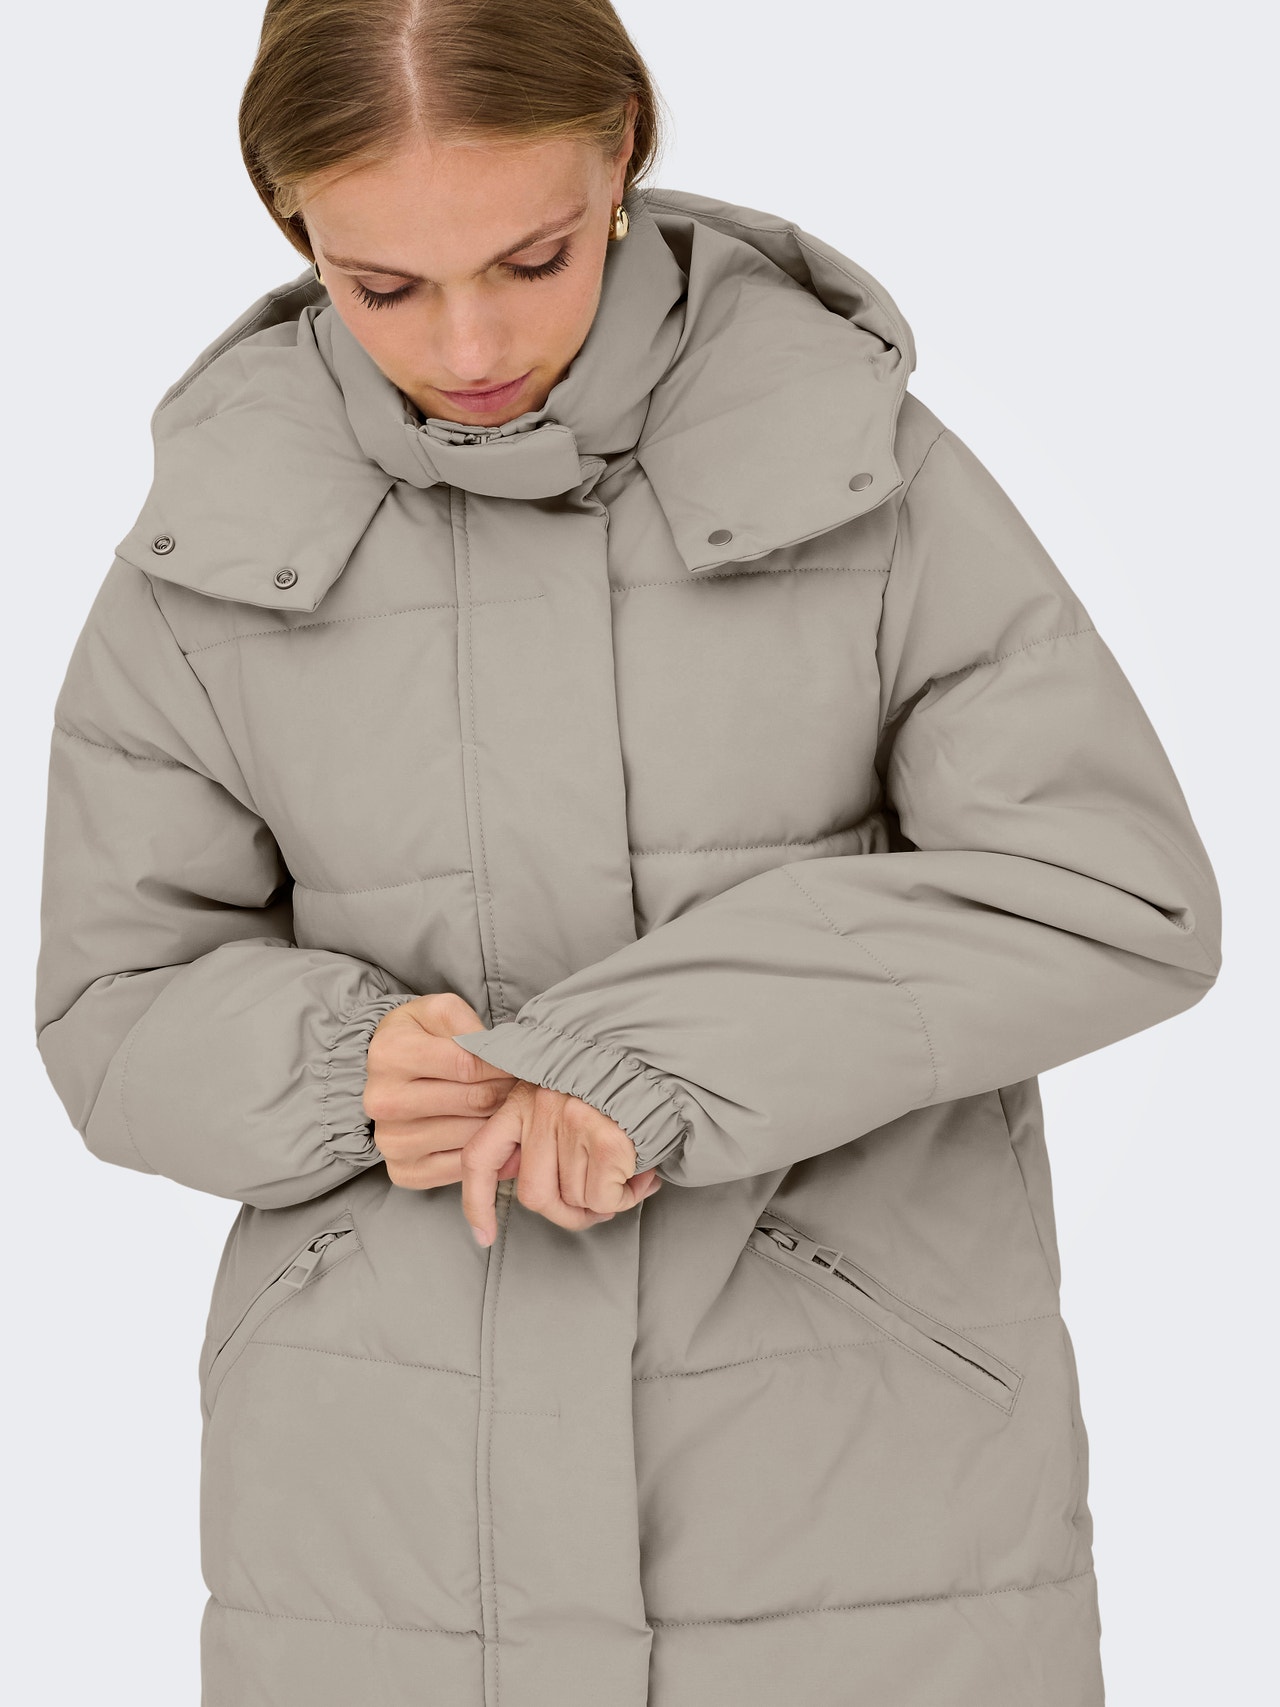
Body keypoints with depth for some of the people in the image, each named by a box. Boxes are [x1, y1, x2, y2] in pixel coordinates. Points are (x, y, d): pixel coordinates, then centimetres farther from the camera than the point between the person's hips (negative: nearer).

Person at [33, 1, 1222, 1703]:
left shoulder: (851, 456, -7)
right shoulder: (228, 528, -2)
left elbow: (1116, 900, -12)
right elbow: (128, 1012, 3)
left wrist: (655, 1053, -22)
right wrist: (351, 1075, -19)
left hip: (853, 1485, -1)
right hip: (408, 1496, 2)